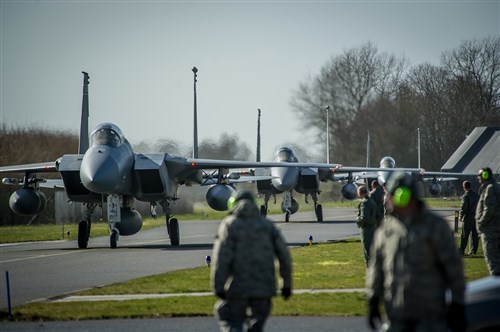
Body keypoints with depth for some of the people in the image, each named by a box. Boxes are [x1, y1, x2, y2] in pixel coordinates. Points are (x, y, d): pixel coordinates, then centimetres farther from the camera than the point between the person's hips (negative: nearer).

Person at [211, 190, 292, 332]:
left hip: (238, 287, -3)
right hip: (263, 286, 3)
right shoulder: (267, 224, 11)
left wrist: (218, 286, -13)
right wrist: (287, 283, 11)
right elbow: (283, 254, 5)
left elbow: (222, 257, -11)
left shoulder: (229, 224, 0)